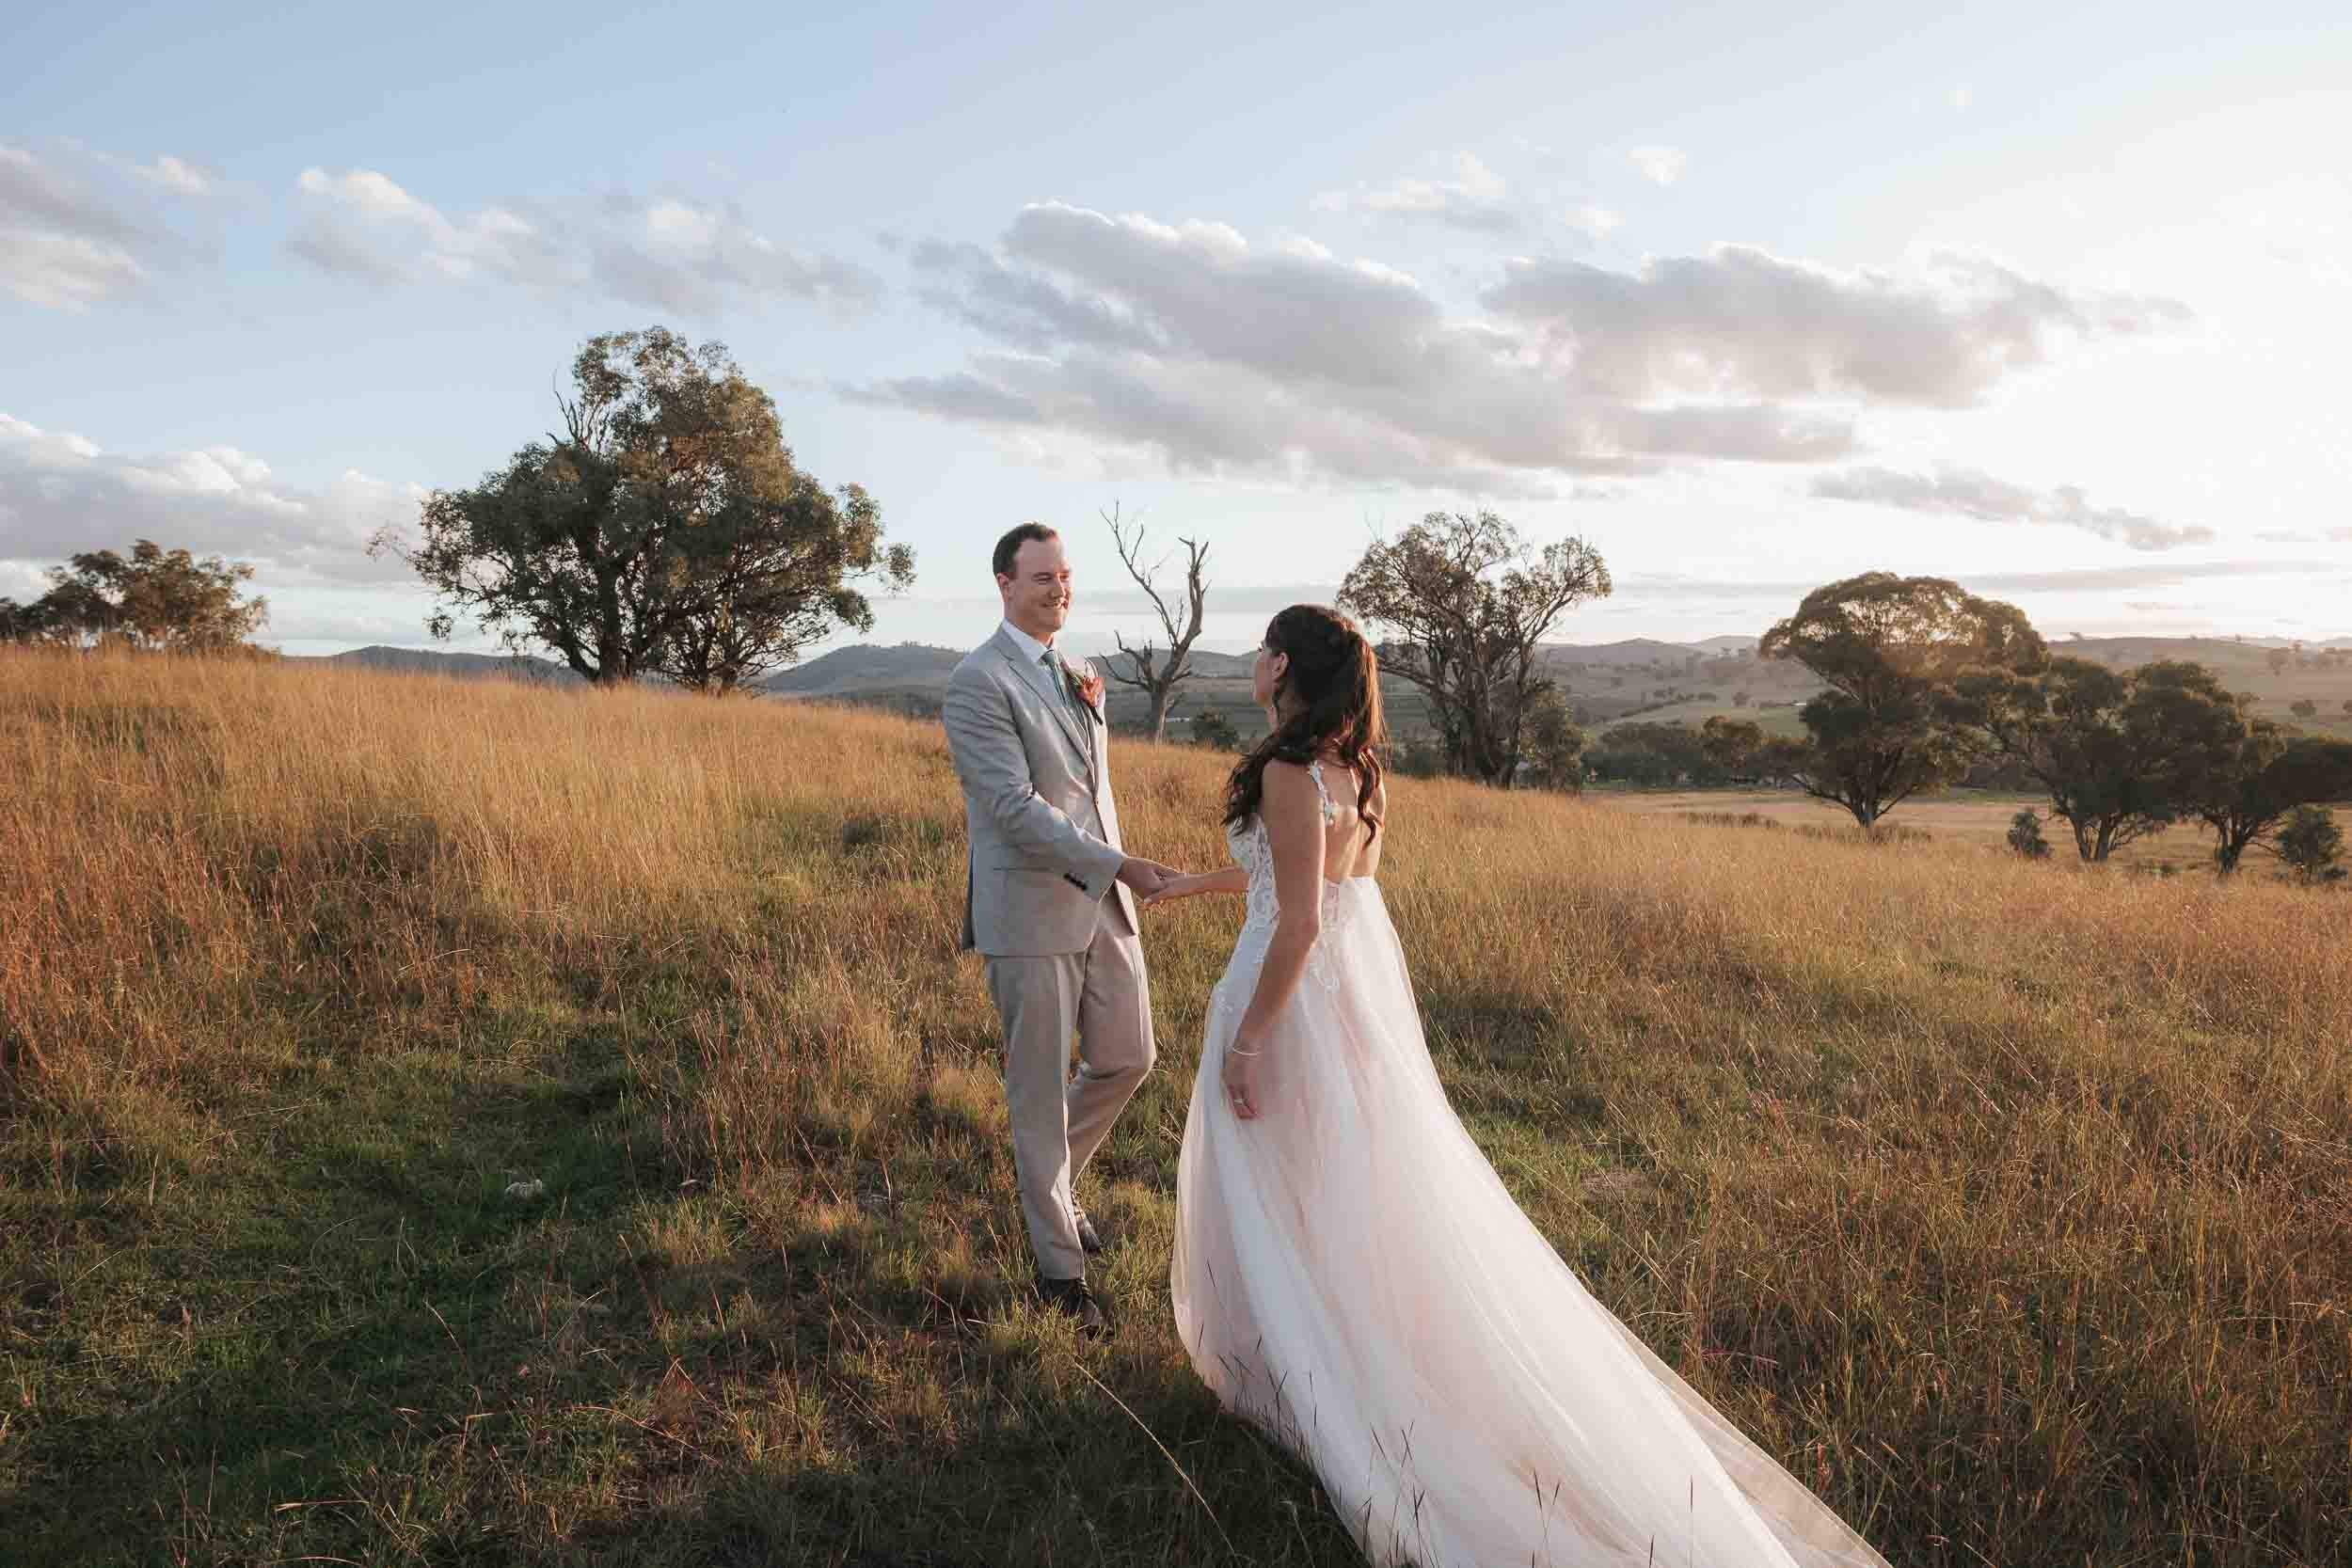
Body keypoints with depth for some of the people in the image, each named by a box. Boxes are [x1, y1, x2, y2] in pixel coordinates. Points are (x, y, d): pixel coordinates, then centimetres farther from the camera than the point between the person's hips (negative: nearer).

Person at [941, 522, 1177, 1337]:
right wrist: (1117, 865, -25)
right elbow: (1014, 806, -22)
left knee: (1127, 1059, 14)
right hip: (1030, 915, -7)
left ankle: (1051, 1177, 40)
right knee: (1041, 1090, 5)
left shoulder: (1074, 676, 13)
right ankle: (1060, 1264, 20)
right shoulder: (977, 682, -14)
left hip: (1101, 905, 8)